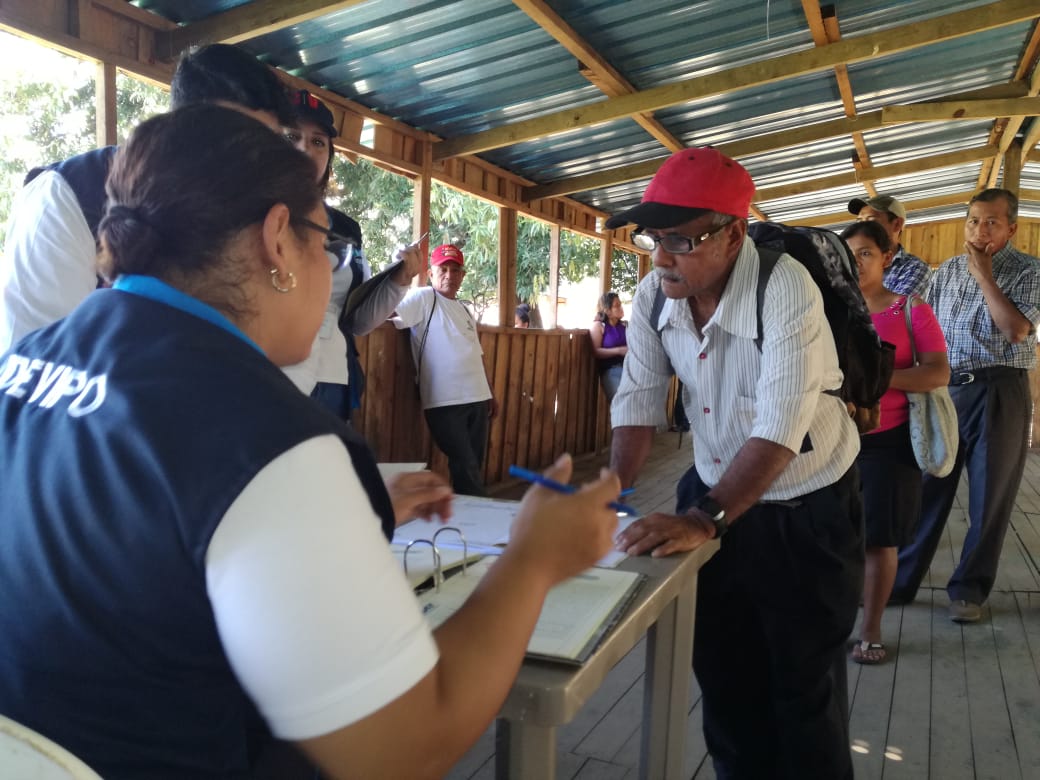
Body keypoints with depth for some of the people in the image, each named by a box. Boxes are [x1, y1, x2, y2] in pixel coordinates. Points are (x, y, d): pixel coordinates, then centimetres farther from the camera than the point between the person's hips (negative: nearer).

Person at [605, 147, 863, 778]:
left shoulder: (786, 289, -26)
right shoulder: (654, 294, -8)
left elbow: (779, 428, -32)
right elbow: (639, 403, -6)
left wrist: (703, 519, -38)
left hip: (805, 510, -5)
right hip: (712, 494, 5)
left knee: (805, 685, 8)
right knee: (721, 672, 17)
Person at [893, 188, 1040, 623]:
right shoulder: (946, 272, 11)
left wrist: (984, 276, -10)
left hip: (999, 392, -3)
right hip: (944, 390, 3)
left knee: (990, 497, 5)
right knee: (926, 489, 5)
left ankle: (970, 588, 19)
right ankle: (900, 579, 14)